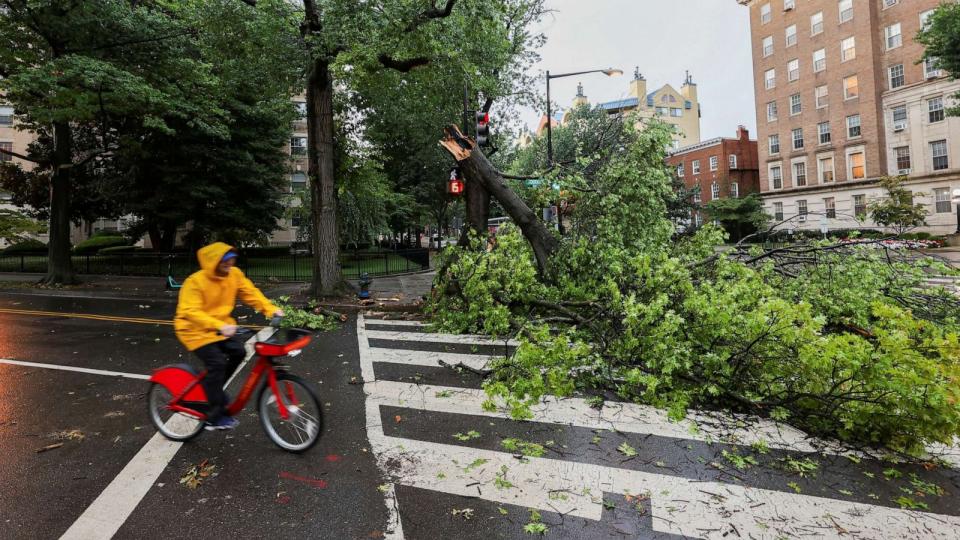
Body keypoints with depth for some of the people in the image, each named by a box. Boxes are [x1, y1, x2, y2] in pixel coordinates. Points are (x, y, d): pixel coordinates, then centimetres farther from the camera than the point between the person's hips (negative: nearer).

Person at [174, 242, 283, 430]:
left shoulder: (234, 274, -9)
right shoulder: (195, 281, -24)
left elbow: (251, 293, -11)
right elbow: (191, 312, -33)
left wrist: (271, 309, -27)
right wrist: (220, 326, -47)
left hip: (220, 328, 6)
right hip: (195, 330, -6)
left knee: (238, 352, -11)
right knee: (217, 363, -19)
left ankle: (212, 390, 14)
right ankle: (216, 416, -9)